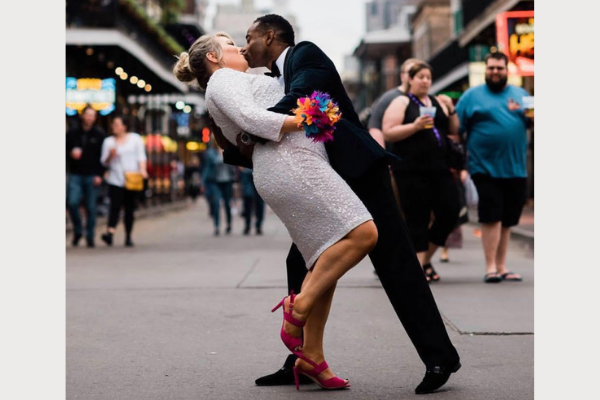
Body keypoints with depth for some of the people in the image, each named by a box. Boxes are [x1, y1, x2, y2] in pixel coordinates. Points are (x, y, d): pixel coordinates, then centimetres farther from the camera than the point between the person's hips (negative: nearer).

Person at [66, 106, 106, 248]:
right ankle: (77, 231, 9)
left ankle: (90, 236, 10)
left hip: (92, 177, -1)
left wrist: (100, 175, -8)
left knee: (91, 208, 0)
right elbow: (65, 151, 15)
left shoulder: (99, 135, 4)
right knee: (72, 203, -12)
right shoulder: (72, 133, 9)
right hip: (75, 175, 1)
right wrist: (71, 154, -9)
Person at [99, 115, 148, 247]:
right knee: (115, 205, -18)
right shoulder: (108, 141, 11)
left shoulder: (135, 138, 10)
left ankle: (128, 237, 10)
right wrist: (110, 155, -11)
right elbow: (104, 162, 10)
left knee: (130, 208, 4)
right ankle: (110, 233, -29)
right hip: (115, 179, -1)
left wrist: (142, 169, -12)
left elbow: (141, 156, 4)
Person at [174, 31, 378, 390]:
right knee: (362, 234, -20)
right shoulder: (223, 79, 5)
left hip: (301, 165, 10)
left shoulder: (238, 83, 34)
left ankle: (312, 357, 2)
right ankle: (299, 307, -15)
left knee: (327, 260, 3)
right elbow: (250, 118, -12)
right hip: (290, 162, -10)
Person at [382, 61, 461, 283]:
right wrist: (415, 126, -19)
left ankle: (427, 257, 16)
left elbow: (454, 130, 16)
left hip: (439, 169, 5)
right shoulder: (401, 102, 2)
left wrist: (451, 110, 0)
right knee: (417, 219, -4)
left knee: (450, 211, 0)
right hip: (412, 171, -5)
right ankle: (419, 265, 4)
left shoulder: (438, 102, 17)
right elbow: (388, 133, -8)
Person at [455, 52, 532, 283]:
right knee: (491, 218, -9)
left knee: (507, 220, 9)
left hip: (516, 169, 4)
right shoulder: (472, 96, 5)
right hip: (485, 167, -4)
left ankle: (501, 267, 17)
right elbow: (456, 128, 1)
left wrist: (527, 113, -8)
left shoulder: (521, 95, 16)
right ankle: (490, 267, -4)